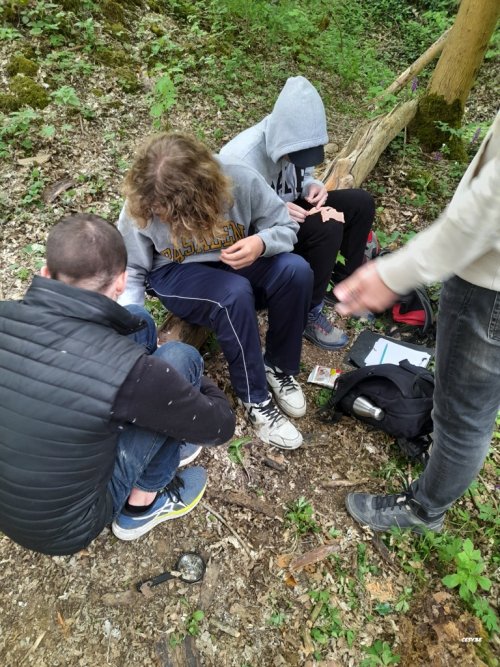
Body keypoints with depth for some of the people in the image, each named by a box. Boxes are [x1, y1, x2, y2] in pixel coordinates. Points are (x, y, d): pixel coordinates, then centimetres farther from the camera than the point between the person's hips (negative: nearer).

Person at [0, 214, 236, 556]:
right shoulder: (126, 368, -31)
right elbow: (220, 428, -14)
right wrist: (199, 385, 7)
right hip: (67, 530, -5)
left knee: (139, 326, -1)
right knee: (180, 358, -10)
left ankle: (158, 444, 18)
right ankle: (142, 506, 6)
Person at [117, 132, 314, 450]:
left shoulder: (240, 179, -22)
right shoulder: (140, 204, -21)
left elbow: (286, 226, -9)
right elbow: (131, 270, -10)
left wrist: (262, 242, -32)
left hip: (237, 261, 2)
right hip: (178, 275, -1)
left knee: (296, 271, -26)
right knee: (234, 294, -35)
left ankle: (279, 367, -5)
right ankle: (255, 400, -16)